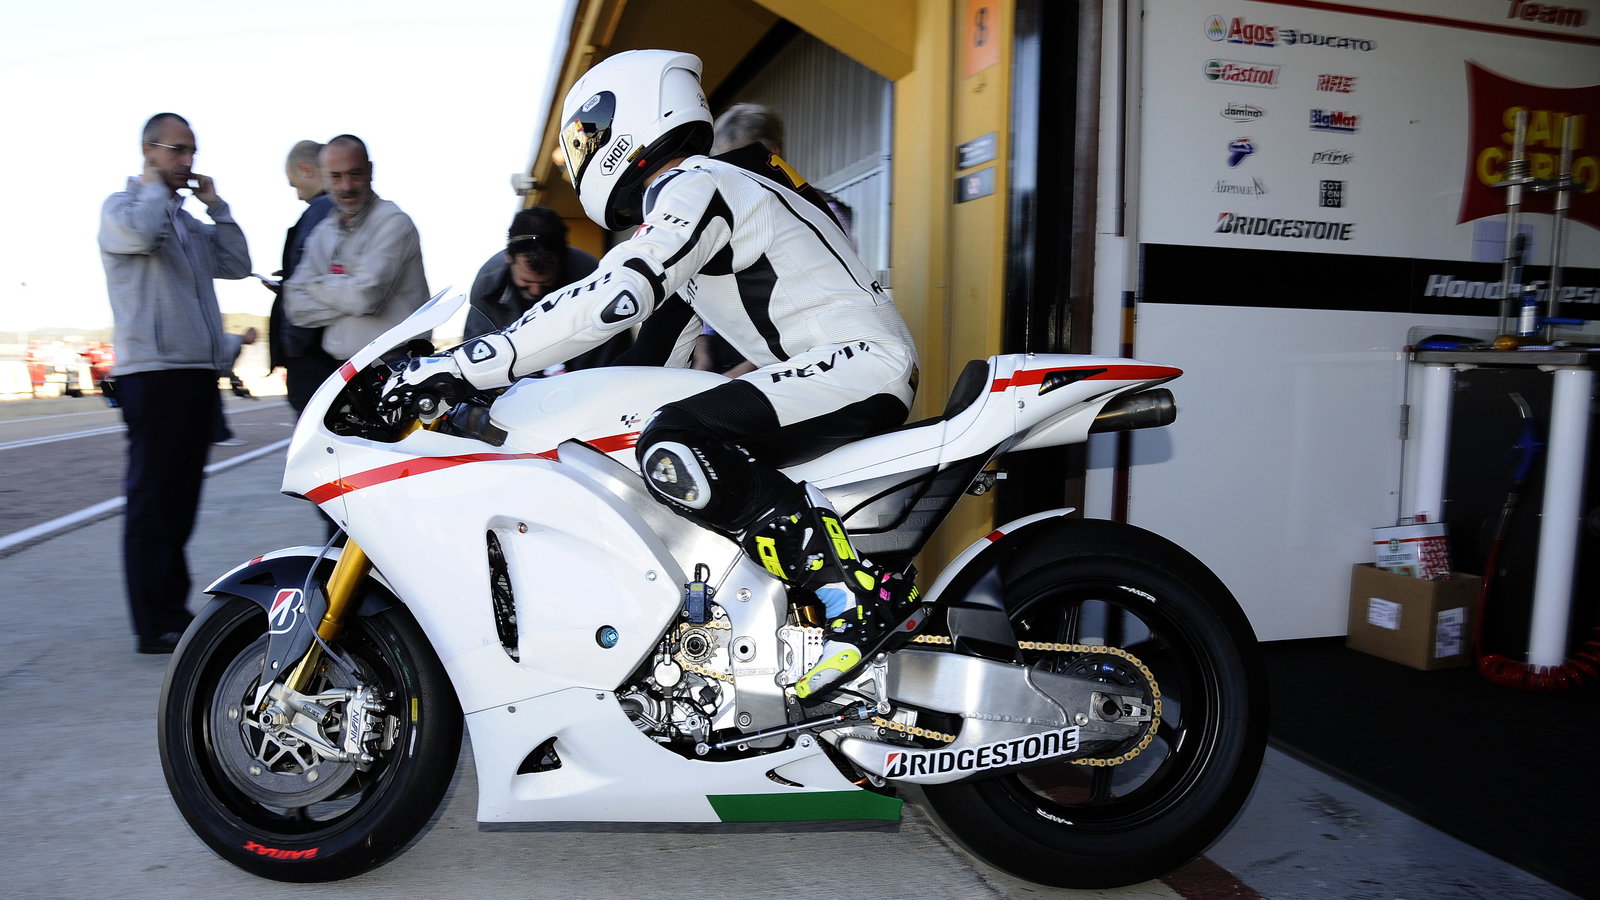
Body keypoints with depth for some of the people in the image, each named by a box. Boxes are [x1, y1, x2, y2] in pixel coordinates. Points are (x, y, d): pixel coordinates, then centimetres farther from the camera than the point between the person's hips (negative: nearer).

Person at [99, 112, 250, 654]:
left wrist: (214, 205, 10)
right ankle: (154, 626, -4)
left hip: (199, 370, 7)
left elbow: (237, 264, 15)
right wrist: (157, 186, -2)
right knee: (152, 498, -7)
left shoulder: (189, 220, 24)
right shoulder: (121, 206, 2)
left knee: (181, 500, 10)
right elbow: (139, 234, -20)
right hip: (151, 371, -7)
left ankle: (174, 611, 17)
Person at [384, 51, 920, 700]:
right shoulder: (688, 195, 21)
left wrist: (466, 365, -24)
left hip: (861, 361, -11)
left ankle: (861, 597, -26)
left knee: (674, 451, -27)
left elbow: (612, 298, -26)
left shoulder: (695, 187, -11)